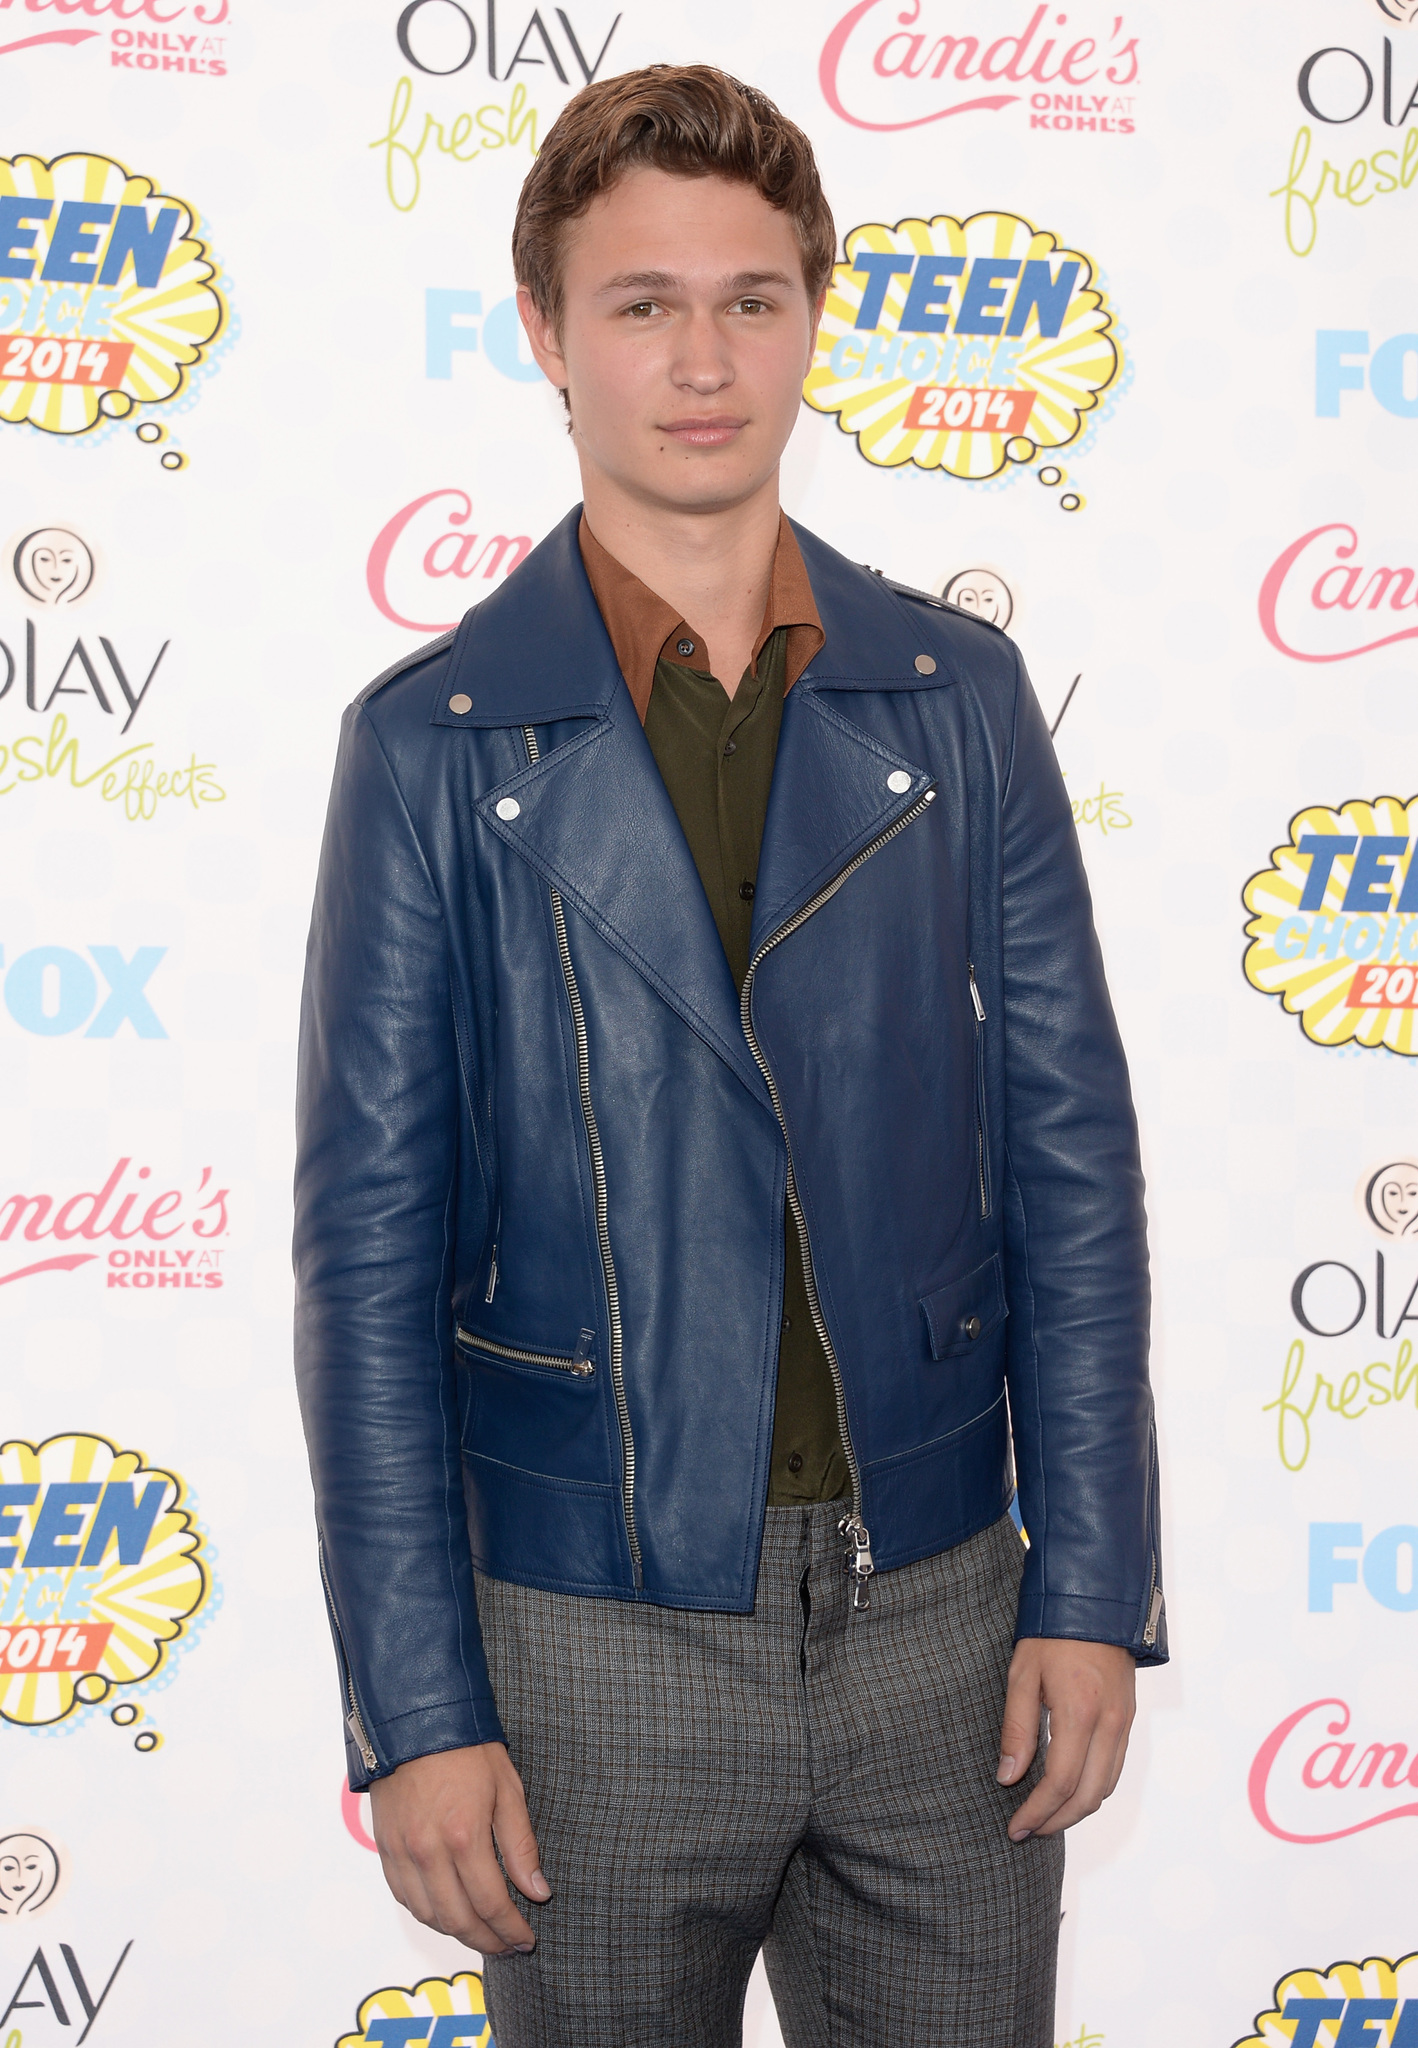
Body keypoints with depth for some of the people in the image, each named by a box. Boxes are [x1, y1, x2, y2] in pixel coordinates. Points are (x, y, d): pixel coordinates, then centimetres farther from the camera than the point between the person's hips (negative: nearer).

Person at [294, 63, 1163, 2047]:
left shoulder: (960, 696, 2)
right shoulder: (435, 744, -4)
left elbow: (1068, 1158, 3)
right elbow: (368, 1253, -5)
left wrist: (1094, 1583, -2)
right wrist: (416, 1708, -8)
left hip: (942, 1615, 2)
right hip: (599, 1639, -2)